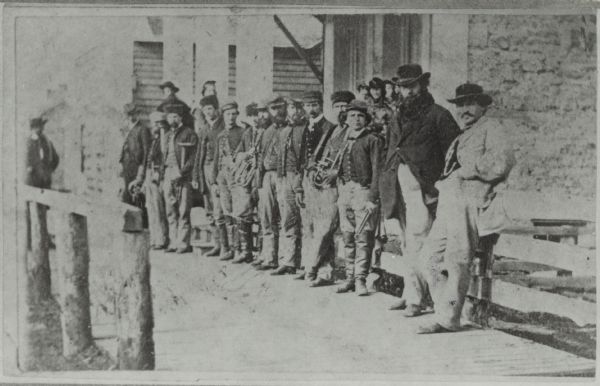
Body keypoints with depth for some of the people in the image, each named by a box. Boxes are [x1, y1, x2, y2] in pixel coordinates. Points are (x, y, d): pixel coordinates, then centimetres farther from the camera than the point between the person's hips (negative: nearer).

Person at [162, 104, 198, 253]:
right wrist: (163, 177, 16)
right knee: (171, 211, 7)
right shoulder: (168, 135, 20)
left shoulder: (189, 133, -1)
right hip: (168, 175, 7)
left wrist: (182, 172, -17)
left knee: (183, 211, -7)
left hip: (182, 176, -7)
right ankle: (173, 242, 12)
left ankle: (184, 243, -3)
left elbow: (193, 157, -7)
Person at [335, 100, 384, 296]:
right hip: (344, 190, 6)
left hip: (363, 190, -5)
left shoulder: (373, 140, -1)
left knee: (363, 237, -7)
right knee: (347, 237, 7)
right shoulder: (344, 140, 16)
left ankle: (360, 279, -2)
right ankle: (350, 277, 14)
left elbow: (377, 170, -6)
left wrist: (372, 198, -12)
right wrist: (339, 194, 11)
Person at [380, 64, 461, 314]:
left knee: (417, 242, -10)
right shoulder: (397, 119, 20)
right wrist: (386, 187, 15)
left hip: (423, 186, -6)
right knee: (408, 244, 10)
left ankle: (417, 297, -5)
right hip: (400, 186, 6)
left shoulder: (438, 115, 1)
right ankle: (413, 292, 17)